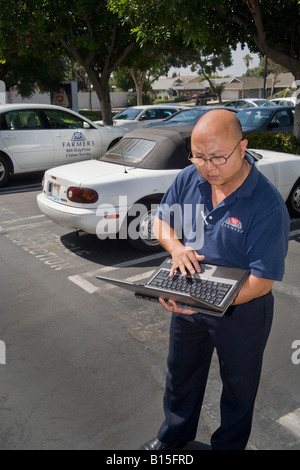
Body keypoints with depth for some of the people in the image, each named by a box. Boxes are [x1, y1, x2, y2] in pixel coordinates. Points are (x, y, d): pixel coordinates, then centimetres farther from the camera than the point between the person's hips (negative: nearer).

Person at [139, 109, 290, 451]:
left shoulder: (267, 205, -28)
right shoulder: (190, 178, -12)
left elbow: (262, 281, -27)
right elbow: (162, 220, 3)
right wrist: (175, 246, -20)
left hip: (241, 310, -5)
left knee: (238, 387, 20)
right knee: (181, 374, 26)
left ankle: (228, 445, 49)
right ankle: (175, 435, 55)